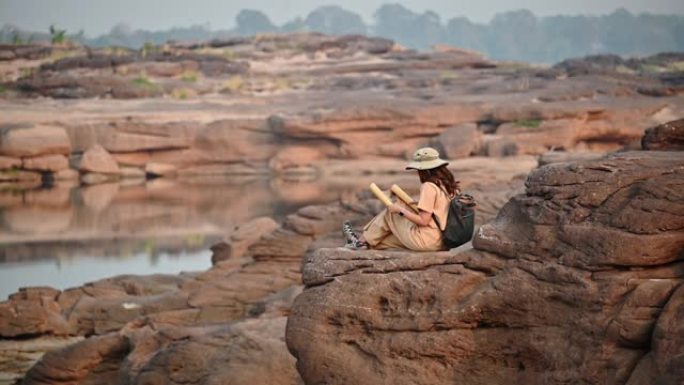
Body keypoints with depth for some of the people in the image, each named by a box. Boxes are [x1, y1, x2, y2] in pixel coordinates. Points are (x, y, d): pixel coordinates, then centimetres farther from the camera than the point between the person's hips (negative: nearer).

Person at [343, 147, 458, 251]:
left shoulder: (429, 186, -17)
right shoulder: (447, 184, 7)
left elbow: (423, 221, -20)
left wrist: (401, 210, -9)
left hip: (425, 241, -8)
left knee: (390, 212, 10)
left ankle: (364, 241, 26)